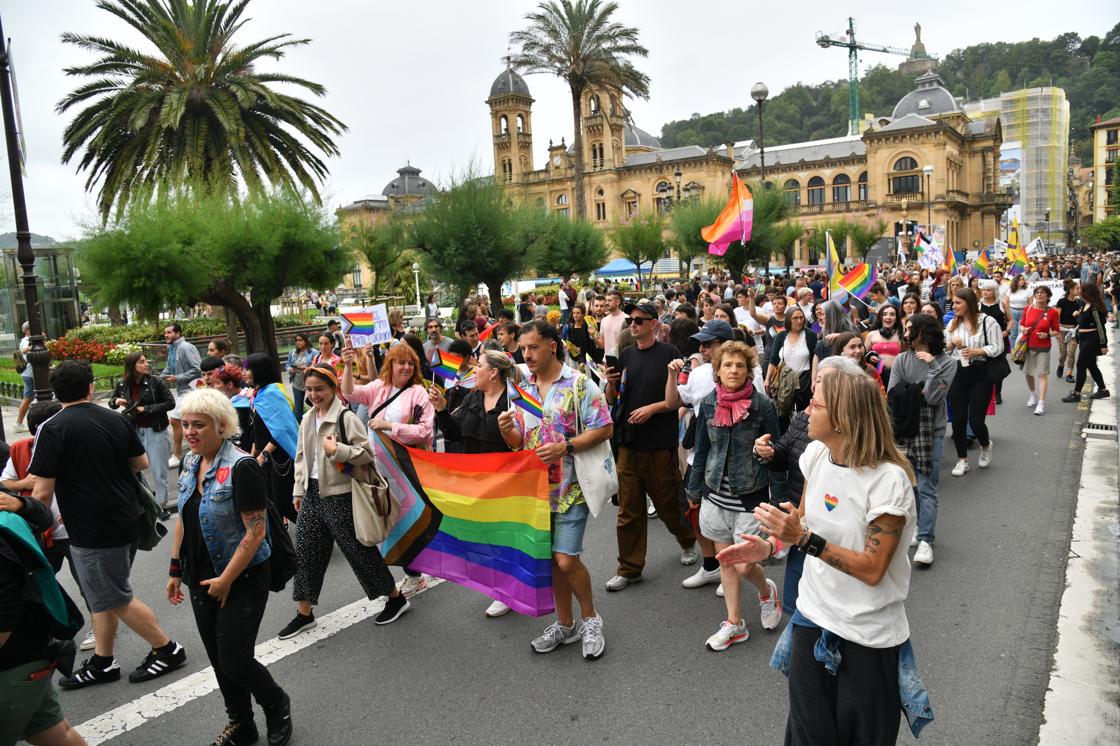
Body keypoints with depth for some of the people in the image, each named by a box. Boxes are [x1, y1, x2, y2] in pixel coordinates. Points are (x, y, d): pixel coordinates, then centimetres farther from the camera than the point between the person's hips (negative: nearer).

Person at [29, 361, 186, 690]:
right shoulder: (117, 420, 0)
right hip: (125, 523, 6)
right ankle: (102, 663, 29)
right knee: (103, 596, 19)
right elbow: (142, 463, 10)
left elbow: (42, 492, -17)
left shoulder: (52, 429, -16)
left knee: (115, 599, 8)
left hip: (91, 533, -6)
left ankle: (167, 650, 17)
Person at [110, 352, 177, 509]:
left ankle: (161, 504, 17)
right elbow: (111, 403, 16)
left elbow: (170, 403, -11)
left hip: (155, 431, -3)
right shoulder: (122, 384, -1)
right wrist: (116, 401, -7)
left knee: (158, 472, 3)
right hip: (134, 431, 3)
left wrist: (146, 409, -16)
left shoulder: (155, 381, -11)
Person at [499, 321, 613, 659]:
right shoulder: (523, 390, 10)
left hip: (570, 488, -6)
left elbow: (604, 429, -12)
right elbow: (518, 439, 15)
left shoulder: (578, 383, -9)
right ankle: (565, 624, 30)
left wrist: (564, 447, -22)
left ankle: (590, 619, 17)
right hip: (536, 487, 6)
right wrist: (506, 430, -8)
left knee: (566, 560, -9)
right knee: (551, 560, 13)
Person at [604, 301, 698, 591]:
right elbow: (612, 398, 12)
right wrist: (610, 382, -9)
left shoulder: (668, 353, -5)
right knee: (628, 510, 7)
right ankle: (630, 567, 19)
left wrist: (652, 408, -18)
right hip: (628, 442, 4)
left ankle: (687, 540, 39)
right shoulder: (626, 355, 9)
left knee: (668, 502, 10)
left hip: (660, 443, -4)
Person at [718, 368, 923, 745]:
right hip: (814, 616, 6)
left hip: (868, 636, -5)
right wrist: (770, 545, -6)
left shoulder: (888, 479, -24)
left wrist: (804, 539, -30)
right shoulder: (817, 453, -5)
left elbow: (872, 570, -24)